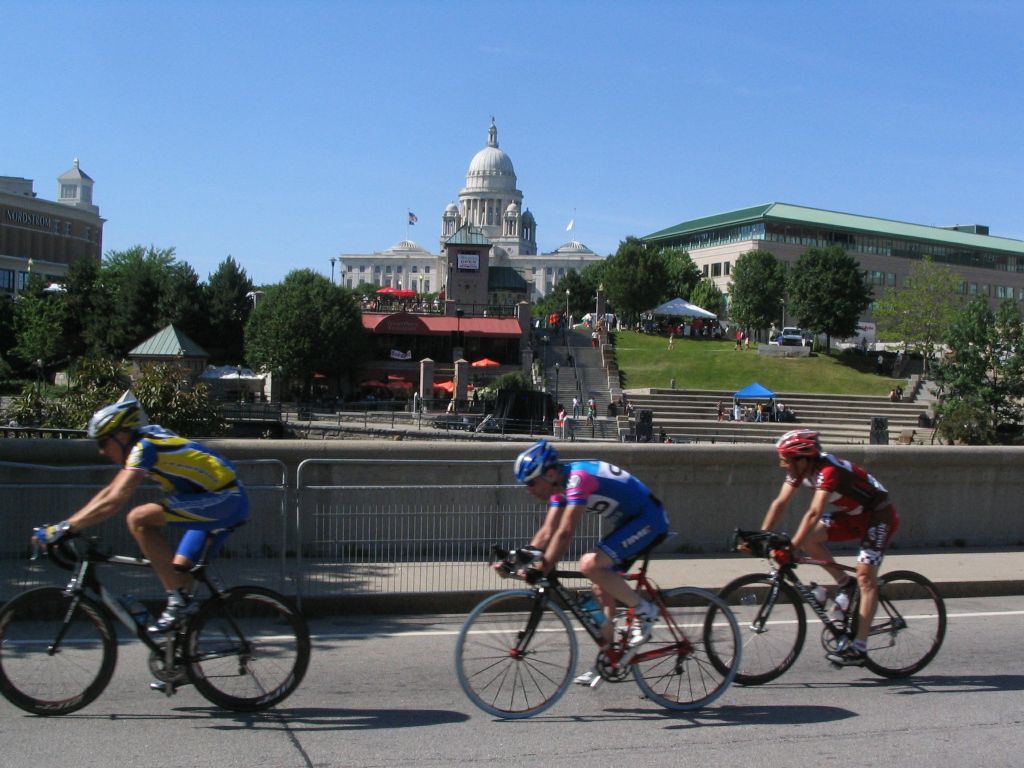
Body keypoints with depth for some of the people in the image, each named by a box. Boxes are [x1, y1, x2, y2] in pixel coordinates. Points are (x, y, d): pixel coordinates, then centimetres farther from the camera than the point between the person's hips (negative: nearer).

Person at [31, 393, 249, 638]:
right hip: (229, 502, 10)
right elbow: (109, 492, 18)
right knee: (178, 571, 10)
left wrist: (64, 528, -19)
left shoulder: (144, 447, -14)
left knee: (139, 519, -17)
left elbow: (114, 502, -22)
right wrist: (65, 525, 13)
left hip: (224, 500, -10)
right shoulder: (147, 441, 14)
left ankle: (179, 599, -13)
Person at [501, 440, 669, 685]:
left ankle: (644, 610, -9)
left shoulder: (578, 478, -26)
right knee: (602, 589, 9)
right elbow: (547, 532, 5)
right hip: (626, 522, 10)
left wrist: (543, 568, -27)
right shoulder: (561, 485, 4)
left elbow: (565, 533, -29)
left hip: (649, 519, -10)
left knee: (591, 564, -25)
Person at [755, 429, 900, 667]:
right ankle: (845, 584, 6)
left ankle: (858, 648, -12)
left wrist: (791, 547, -46)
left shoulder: (828, 471, -33)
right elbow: (780, 503, -8)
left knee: (865, 577, -14)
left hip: (879, 516, -8)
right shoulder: (800, 469, -8)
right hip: (853, 514, 8)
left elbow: (814, 513, -42)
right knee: (809, 538, -11)